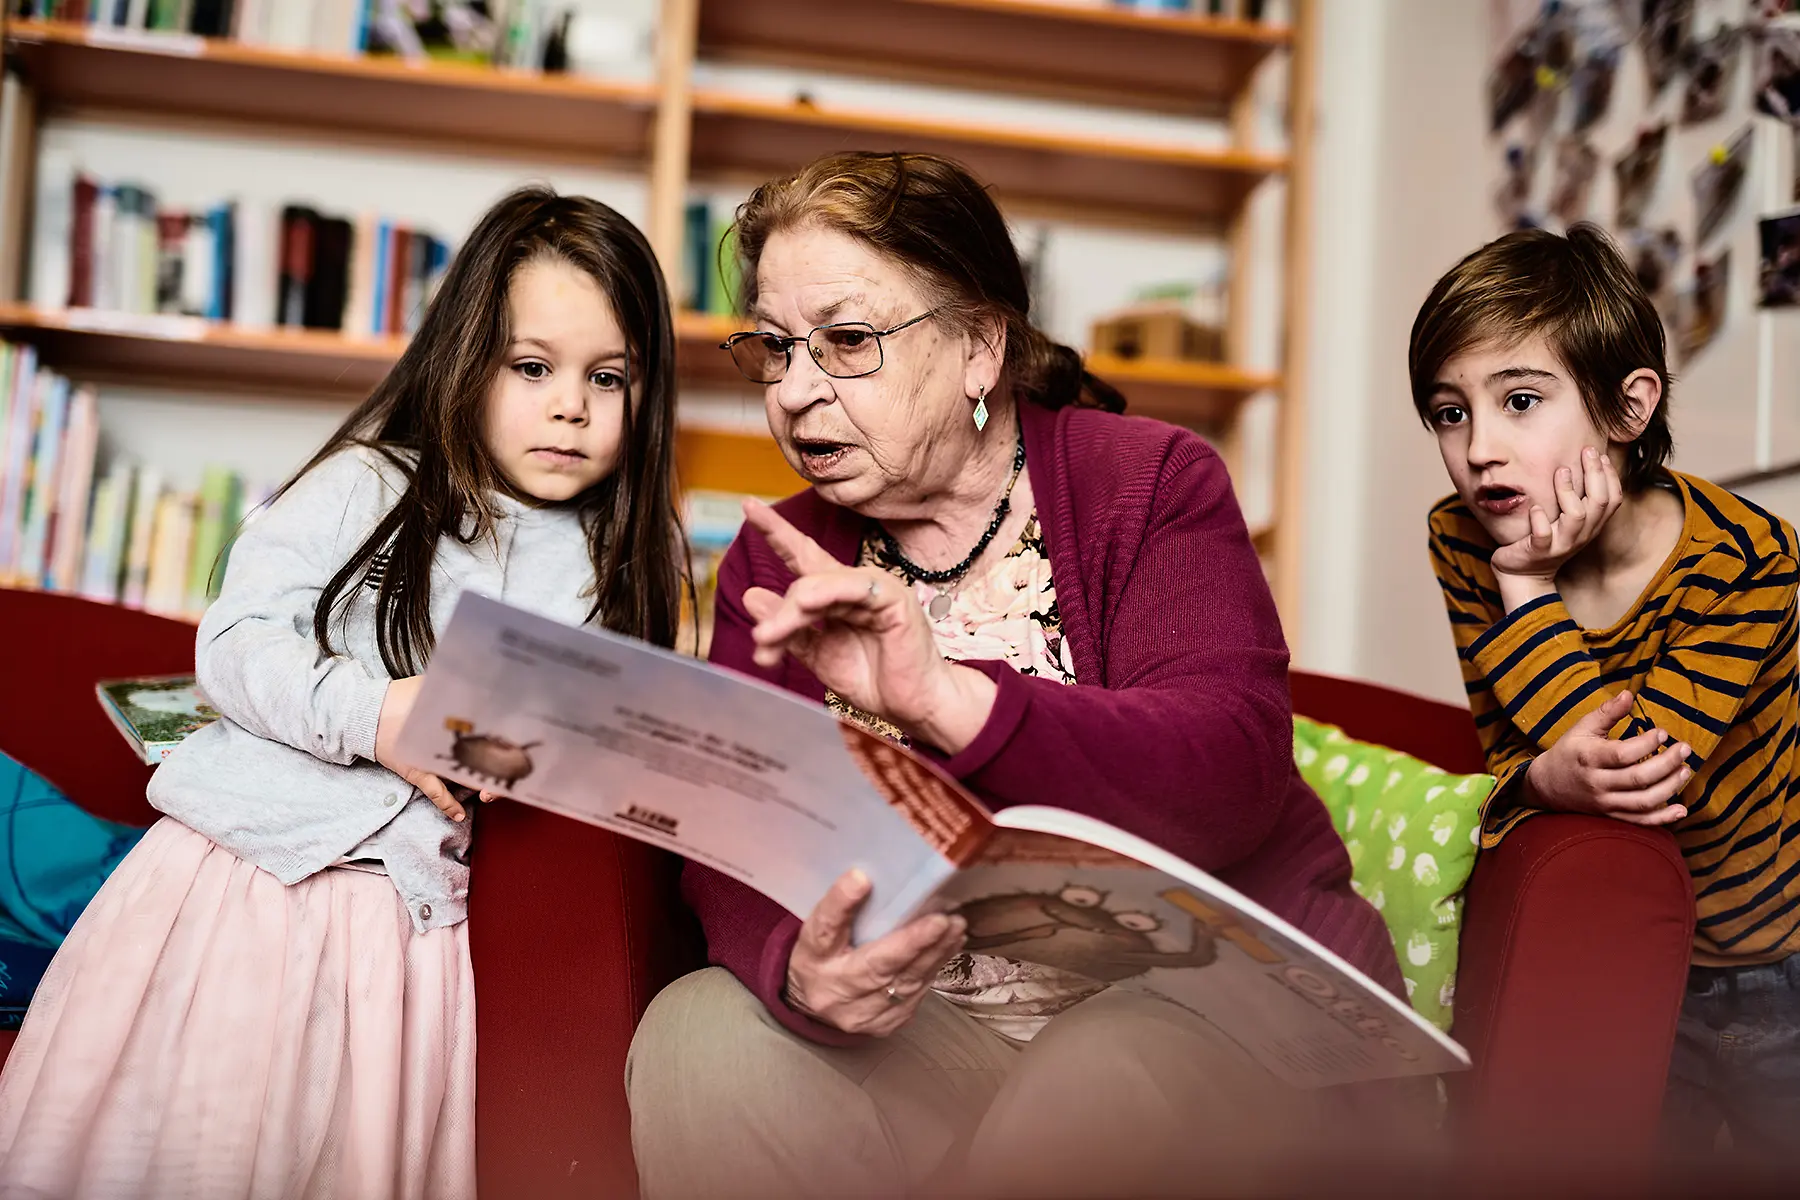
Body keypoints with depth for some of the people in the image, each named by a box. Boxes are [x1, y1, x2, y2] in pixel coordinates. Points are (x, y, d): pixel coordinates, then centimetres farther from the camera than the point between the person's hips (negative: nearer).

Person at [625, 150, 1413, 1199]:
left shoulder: (1154, 482, -6)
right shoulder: (774, 567, 5)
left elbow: (1235, 778, -22)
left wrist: (944, 699, -37)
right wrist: (798, 970, -32)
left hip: (1208, 981, -3)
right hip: (929, 1010, 4)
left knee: (1102, 1102, -36)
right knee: (697, 1043, -22)